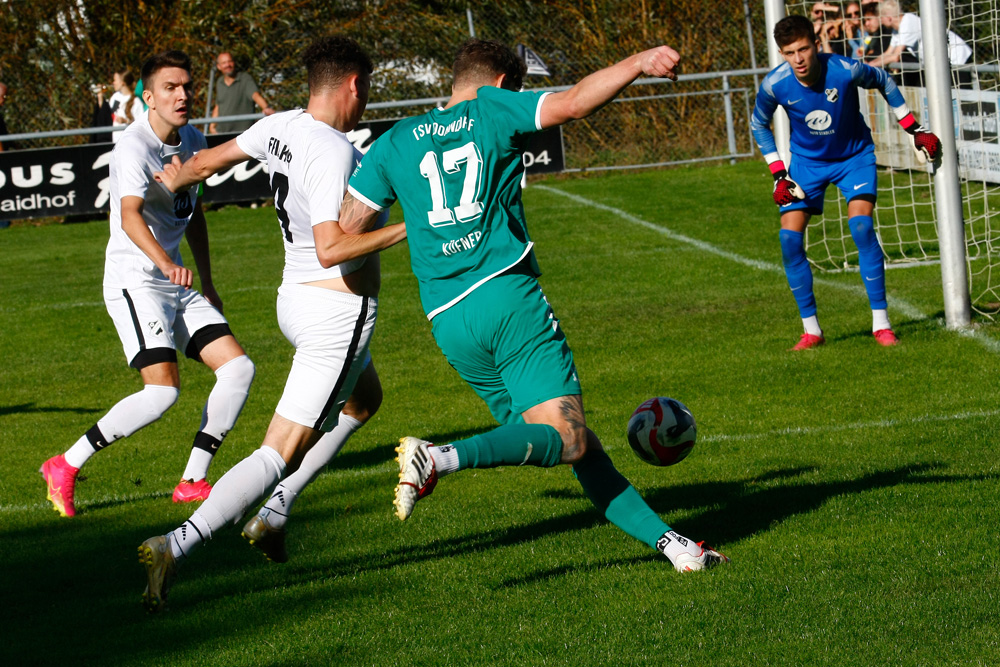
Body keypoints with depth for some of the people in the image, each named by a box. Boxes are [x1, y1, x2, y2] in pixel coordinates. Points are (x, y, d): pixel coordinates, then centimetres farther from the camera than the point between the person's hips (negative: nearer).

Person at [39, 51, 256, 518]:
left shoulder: (191, 141, 10)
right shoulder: (135, 147, -17)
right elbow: (130, 216, -35)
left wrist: (207, 284, 26)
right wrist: (165, 262, -52)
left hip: (178, 285, 8)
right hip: (135, 281, -8)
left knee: (238, 368, -2)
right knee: (163, 390, -21)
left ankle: (193, 482, 4)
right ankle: (64, 467, -9)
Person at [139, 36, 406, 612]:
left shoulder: (279, 127, 3)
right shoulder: (333, 151, -23)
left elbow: (208, 160, 21)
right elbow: (331, 249, -31)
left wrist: (179, 177, 44)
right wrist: (407, 229, -24)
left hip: (297, 299, 10)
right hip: (338, 310, -10)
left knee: (364, 398, 32)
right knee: (281, 452, -9)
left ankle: (275, 513, 25)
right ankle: (176, 546, -18)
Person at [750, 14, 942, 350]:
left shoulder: (845, 71, -28)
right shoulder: (774, 85, -22)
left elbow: (883, 81, -4)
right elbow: (759, 124, 0)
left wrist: (914, 129, 0)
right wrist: (778, 174, -5)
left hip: (854, 155, -2)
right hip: (807, 160, 2)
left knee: (861, 225, -22)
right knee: (789, 238, -9)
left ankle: (881, 324, -13)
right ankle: (811, 330, 4)